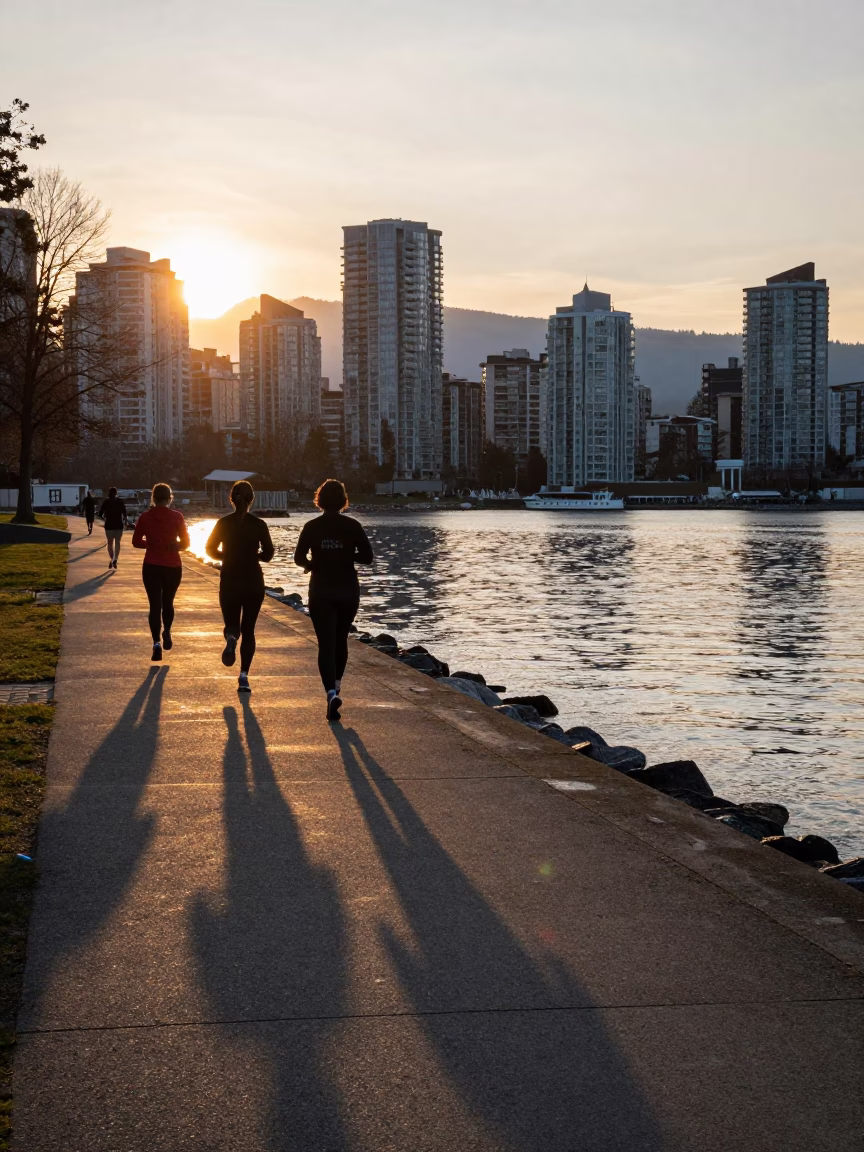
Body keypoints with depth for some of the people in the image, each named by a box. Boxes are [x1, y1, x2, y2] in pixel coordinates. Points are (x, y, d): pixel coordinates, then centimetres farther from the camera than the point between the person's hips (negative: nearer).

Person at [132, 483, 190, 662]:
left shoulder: (145, 517, -5)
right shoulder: (176, 517, -7)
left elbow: (136, 542, 1)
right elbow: (185, 542, -3)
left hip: (151, 566, 0)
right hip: (173, 566, 0)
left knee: (155, 605, 0)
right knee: (168, 602, 22)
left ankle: (157, 642, -14)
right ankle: (166, 632, 26)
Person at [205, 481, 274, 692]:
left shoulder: (223, 523, -4)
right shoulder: (259, 524, -6)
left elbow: (210, 549, -1)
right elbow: (268, 554, -6)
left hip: (229, 582, 0)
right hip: (253, 582, 0)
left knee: (232, 624, 16)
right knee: (248, 629, 9)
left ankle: (231, 638, -22)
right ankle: (244, 675, -2)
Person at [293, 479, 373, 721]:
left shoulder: (312, 527, -5)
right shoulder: (352, 526, -5)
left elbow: (299, 558, -7)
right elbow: (367, 557, -7)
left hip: (321, 592, -1)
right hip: (348, 591, 1)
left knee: (326, 644, -4)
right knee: (341, 639, 21)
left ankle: (331, 692, -22)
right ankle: (336, 682, 34)